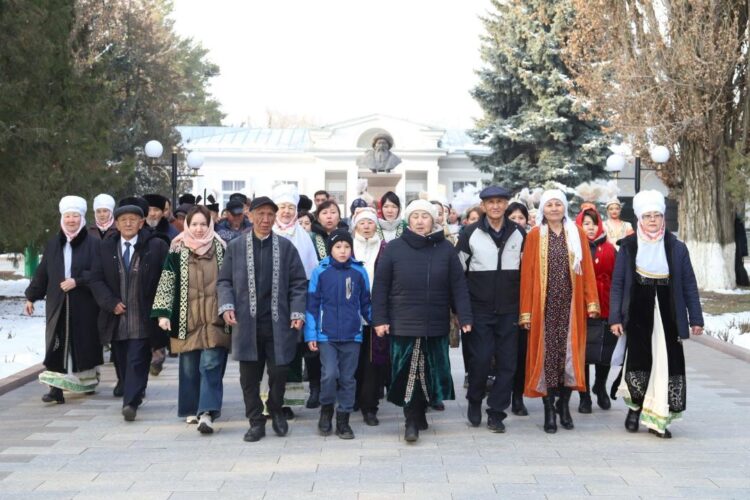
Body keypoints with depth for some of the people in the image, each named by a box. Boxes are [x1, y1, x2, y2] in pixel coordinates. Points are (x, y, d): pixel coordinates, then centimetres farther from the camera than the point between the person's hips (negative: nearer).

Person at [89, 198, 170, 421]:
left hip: (143, 318, -4)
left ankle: (131, 403, -14)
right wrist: (111, 303, -7)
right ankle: (131, 396, 25)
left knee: (137, 361, -11)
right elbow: (96, 280, 7)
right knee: (121, 362, 11)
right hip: (117, 318, 4)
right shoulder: (106, 248, 9)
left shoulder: (157, 246, -2)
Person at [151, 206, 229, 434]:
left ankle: (207, 413, -16)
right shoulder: (177, 252, 2)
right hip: (187, 319, 1)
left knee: (211, 365, -11)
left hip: (215, 318, -1)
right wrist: (163, 313, -6)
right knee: (189, 366, 8)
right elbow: (166, 283, 1)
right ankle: (192, 410, 21)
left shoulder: (221, 249, 4)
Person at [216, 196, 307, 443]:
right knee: (249, 376, 4)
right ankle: (256, 422, 16)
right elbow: (224, 281, 8)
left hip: (278, 323, 0)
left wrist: (297, 312, -5)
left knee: (279, 371, 3)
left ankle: (276, 411, 28)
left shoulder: (286, 246, 6)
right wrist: (226, 306, -8)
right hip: (247, 323, 1)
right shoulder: (235, 246, 7)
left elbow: (298, 283, 5)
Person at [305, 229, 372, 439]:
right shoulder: (320, 272, -2)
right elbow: (312, 305, 1)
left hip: (352, 335, 2)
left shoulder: (359, 272, 2)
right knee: (329, 374, -13)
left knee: (348, 379, 6)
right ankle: (326, 409, 12)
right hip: (326, 335, -2)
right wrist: (310, 335, -1)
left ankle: (343, 420, 17)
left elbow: (366, 304, 11)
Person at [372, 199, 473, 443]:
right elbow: (380, 286, 2)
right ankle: (412, 421, 2)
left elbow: (458, 286, 3)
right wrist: (380, 319, -3)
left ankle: (419, 414, 24)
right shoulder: (394, 248, 0)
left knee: (429, 372, 7)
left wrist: (465, 318, -3)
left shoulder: (445, 249, 4)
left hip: (436, 325, 2)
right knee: (408, 372, -5)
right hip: (403, 324, -2)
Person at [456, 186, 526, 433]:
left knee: (507, 362, 2)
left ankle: (496, 413, 12)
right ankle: (474, 402, 19)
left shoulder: (519, 234, 6)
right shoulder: (470, 234, 0)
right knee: (480, 359, -6)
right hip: (480, 309, -2)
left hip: (510, 310, 2)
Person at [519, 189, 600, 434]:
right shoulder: (534, 236, 2)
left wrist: (591, 302, -2)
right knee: (547, 354, -1)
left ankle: (564, 404, 17)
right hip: (544, 305, -1)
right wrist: (526, 312, -4)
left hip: (571, 304, 1)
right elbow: (527, 274, 0)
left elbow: (587, 270, 6)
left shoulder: (577, 234, 7)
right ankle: (549, 411, 7)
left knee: (569, 353, 2)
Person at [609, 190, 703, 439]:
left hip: (667, 315, 1)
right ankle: (635, 407, 24)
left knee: (667, 363, -1)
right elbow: (617, 284, 3)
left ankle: (658, 419, 8)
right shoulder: (628, 247, 3)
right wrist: (615, 318, -3)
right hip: (638, 315, -1)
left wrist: (695, 318, 3)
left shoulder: (676, 248, 4)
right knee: (639, 360, -1)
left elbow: (689, 285, 6)